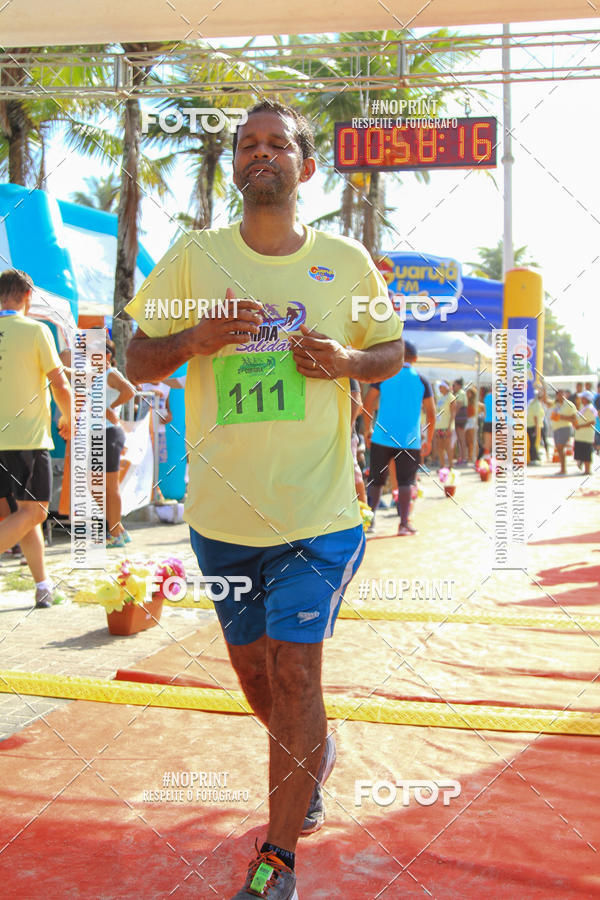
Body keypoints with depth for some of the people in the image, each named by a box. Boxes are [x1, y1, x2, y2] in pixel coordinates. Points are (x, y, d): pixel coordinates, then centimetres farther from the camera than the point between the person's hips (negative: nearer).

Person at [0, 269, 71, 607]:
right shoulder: (36, 330, -7)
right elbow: (60, 385, -7)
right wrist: (69, 419, 10)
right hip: (28, 437, -6)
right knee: (32, 513, -3)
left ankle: (44, 585, 17)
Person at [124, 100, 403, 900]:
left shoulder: (346, 261, 2)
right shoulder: (194, 257, 2)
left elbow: (394, 351, 12)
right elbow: (138, 363, 3)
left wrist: (346, 361, -10)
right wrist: (198, 336, -18)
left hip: (317, 507, -2)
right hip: (222, 507, 3)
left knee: (293, 667, -6)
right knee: (251, 664, 16)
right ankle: (315, 754, 48)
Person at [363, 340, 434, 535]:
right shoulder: (421, 380, 3)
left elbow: (367, 404, -2)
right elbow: (431, 414, 2)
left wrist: (369, 428, 11)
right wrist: (428, 440, 10)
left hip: (382, 437, 0)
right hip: (410, 440, 0)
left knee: (376, 480, 11)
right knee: (405, 482, 4)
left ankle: (370, 518, 14)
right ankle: (404, 523, -2)